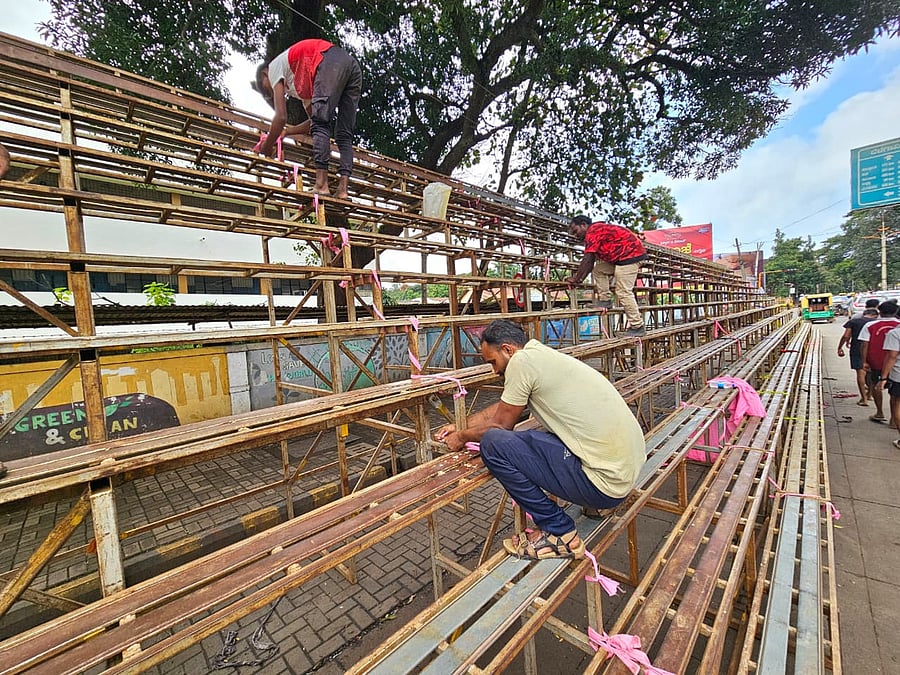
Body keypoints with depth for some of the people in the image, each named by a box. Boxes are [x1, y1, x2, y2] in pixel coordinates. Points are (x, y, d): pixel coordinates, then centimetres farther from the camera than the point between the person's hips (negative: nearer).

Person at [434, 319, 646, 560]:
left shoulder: (522, 360, -14)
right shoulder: (545, 355, 12)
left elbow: (501, 423, -4)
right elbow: (498, 409, 21)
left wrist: (462, 437, 14)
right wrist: (459, 427, 28)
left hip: (604, 480, -10)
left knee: (493, 443, -13)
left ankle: (559, 533, 1)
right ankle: (595, 503, 20)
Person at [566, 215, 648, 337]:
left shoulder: (593, 231, -13)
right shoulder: (596, 231, 19)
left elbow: (587, 260, -18)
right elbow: (591, 262, 17)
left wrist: (576, 279, -10)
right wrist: (581, 278, 11)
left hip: (631, 253, -11)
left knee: (623, 292, -11)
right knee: (598, 270, 16)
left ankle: (637, 326, -4)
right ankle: (604, 300, 11)